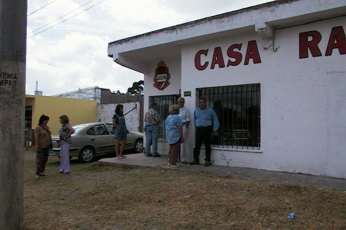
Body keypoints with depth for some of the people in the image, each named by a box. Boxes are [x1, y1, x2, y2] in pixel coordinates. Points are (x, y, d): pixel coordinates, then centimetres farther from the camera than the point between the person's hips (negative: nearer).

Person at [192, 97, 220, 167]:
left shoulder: (210, 111, 1)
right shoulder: (196, 111, 11)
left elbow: (215, 120, 4)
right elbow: (194, 119, 23)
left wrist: (215, 129, -4)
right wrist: (196, 126, 14)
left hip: (207, 129, -3)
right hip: (198, 129, 3)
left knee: (207, 146, 1)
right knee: (197, 145, 3)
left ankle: (207, 161, 8)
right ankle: (196, 160, 11)